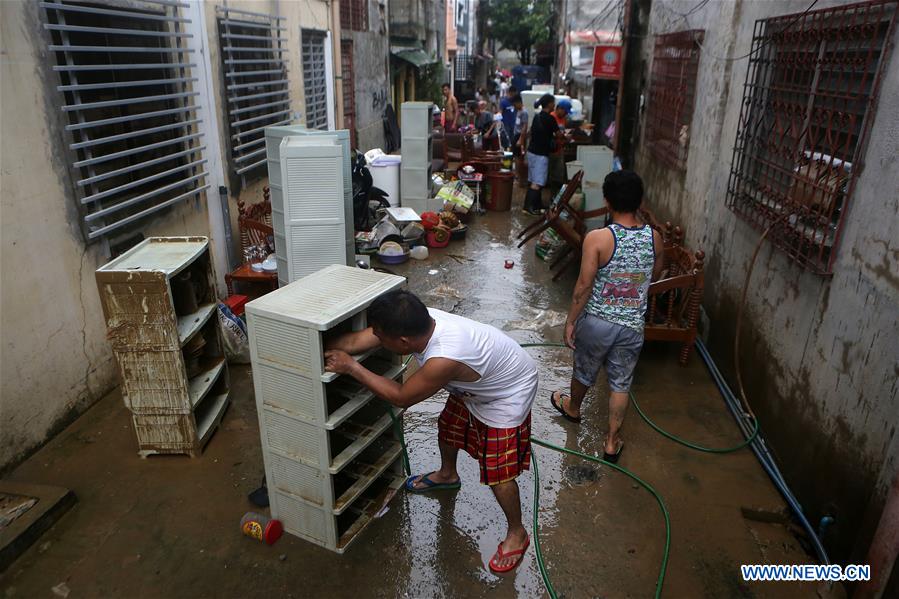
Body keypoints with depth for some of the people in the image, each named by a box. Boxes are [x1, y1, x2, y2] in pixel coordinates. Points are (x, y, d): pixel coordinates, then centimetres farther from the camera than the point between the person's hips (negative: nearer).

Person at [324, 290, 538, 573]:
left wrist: (351, 368, -23)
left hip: (507, 394, -8)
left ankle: (516, 534, 26)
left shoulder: (443, 359, -44)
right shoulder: (419, 321, -23)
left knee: (497, 474, -1)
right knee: (448, 425, 26)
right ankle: (447, 475, 56)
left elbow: (401, 397, -26)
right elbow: (354, 341, -12)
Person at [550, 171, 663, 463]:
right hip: (633, 326, 3)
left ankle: (572, 407, 52)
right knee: (620, 383, 17)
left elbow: (584, 286, -17)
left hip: (597, 322, -2)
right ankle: (612, 442, 27)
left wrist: (570, 321, -7)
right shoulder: (654, 237, -7)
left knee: (584, 370, 24)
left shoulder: (597, 238, -21)